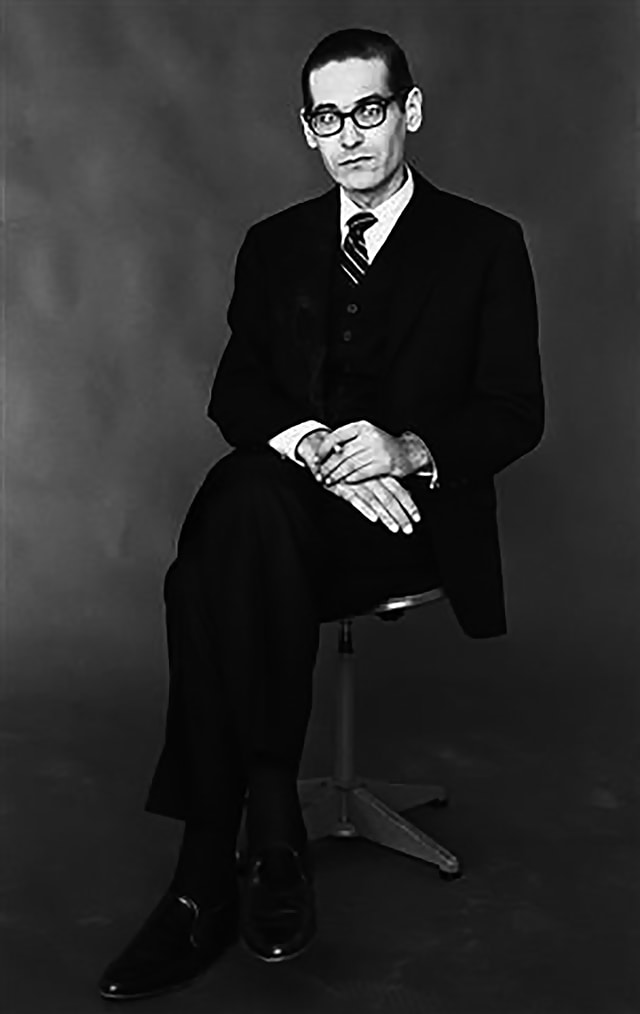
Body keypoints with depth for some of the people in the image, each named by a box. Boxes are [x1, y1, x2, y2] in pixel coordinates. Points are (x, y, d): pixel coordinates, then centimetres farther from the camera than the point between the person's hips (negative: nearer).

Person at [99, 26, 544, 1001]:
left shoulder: (484, 243, 9)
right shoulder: (273, 245, 18)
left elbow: (516, 411, 2)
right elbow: (236, 392, 8)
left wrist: (410, 449, -18)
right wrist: (315, 448, -14)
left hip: (417, 513, -3)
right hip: (289, 500, 4)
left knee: (210, 581, -34)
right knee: (242, 500, -35)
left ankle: (207, 880, -27)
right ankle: (269, 830, -25)